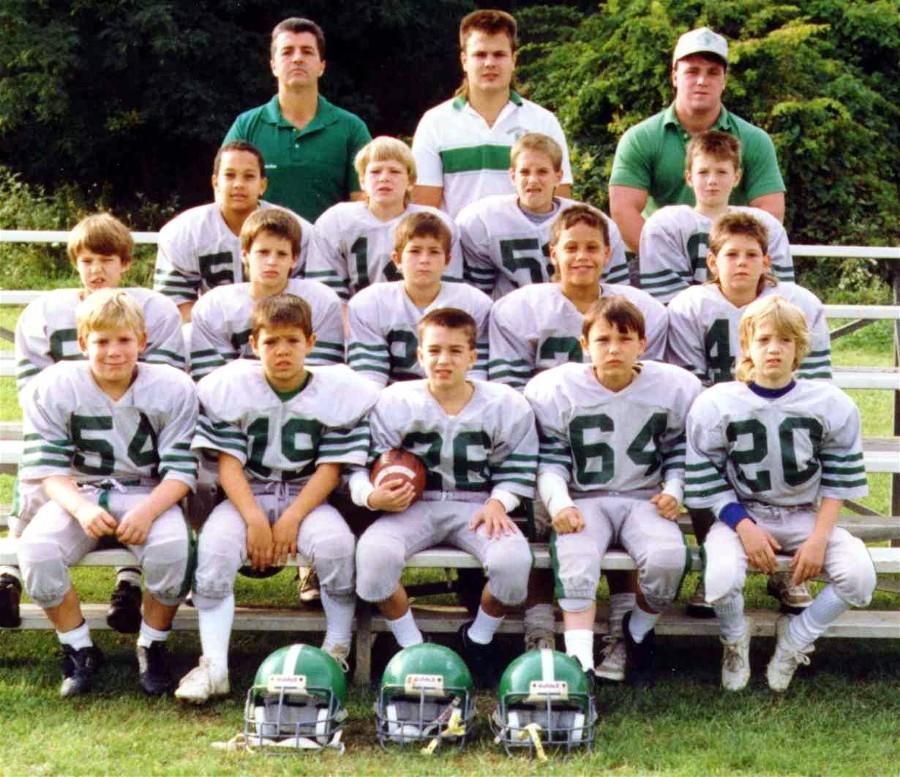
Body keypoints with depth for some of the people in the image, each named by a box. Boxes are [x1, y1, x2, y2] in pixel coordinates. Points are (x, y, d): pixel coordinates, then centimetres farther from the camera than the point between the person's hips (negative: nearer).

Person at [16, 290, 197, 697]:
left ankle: (152, 647, -7)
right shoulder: (52, 388, -7)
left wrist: (148, 510, -30)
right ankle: (79, 651, -6)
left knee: (172, 544, -34)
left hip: (148, 495, -1)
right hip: (79, 496, 1)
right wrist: (81, 508, -29)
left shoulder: (173, 388, -9)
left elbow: (180, 470, -11)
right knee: (36, 547, -29)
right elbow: (48, 468, -9)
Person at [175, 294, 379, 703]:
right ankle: (213, 666, -25)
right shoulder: (230, 386, -3)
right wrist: (254, 519, -18)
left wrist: (292, 519, -17)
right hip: (247, 495, 1)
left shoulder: (338, 390, -4)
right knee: (214, 546, -29)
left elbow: (329, 468, -6)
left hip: (306, 496, 0)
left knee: (336, 543, -31)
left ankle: (337, 652, -11)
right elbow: (229, 462, -5)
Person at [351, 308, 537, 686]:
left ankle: (479, 637, 3)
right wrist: (372, 496, -23)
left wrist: (498, 502, -14)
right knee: (374, 553, -32)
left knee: (513, 560, -31)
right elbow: (359, 466, -1)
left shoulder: (507, 405, 0)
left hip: (478, 507, 0)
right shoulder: (394, 403, -2)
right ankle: (412, 645, -6)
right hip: (413, 505, 0)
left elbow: (516, 471, 6)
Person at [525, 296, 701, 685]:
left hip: (644, 499, 1)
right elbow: (549, 458, 0)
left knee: (667, 557, -29)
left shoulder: (674, 387, 0)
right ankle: (580, 663, -34)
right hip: (583, 501, -1)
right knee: (574, 560, -32)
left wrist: (673, 490, -5)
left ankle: (639, 629, 2)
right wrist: (558, 503, -16)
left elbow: (680, 449, 12)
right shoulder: (556, 389, -4)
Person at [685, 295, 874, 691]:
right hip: (741, 514, -2)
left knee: (859, 575, -24)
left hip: (804, 515, 2)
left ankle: (794, 639, 5)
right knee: (722, 578, -33)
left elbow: (839, 480, 0)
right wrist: (745, 528, -18)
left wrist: (819, 538, -12)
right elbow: (706, 482, -6)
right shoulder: (715, 405, -9)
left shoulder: (832, 405, -5)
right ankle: (735, 640, 6)